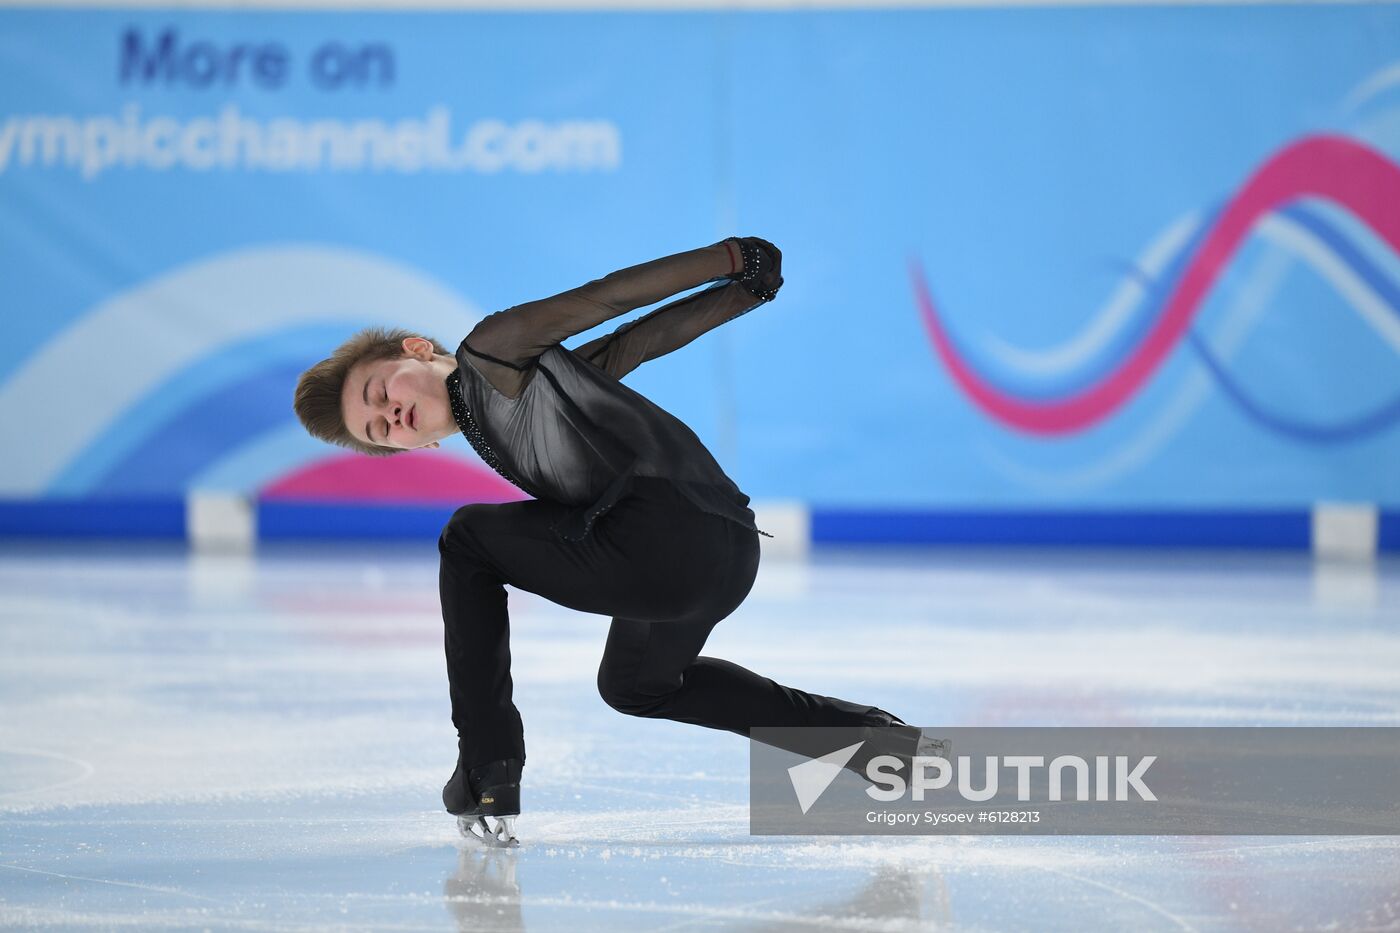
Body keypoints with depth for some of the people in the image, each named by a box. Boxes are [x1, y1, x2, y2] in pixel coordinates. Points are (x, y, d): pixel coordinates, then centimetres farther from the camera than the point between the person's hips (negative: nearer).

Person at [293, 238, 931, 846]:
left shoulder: (489, 355, 5)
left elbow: (606, 299, 4)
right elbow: (637, 342, 28)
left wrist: (733, 259, 4)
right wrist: (746, 291, 29)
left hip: (662, 536, -10)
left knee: (468, 540, 8)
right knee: (633, 686, 36)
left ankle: (488, 773, 7)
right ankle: (872, 737, 28)